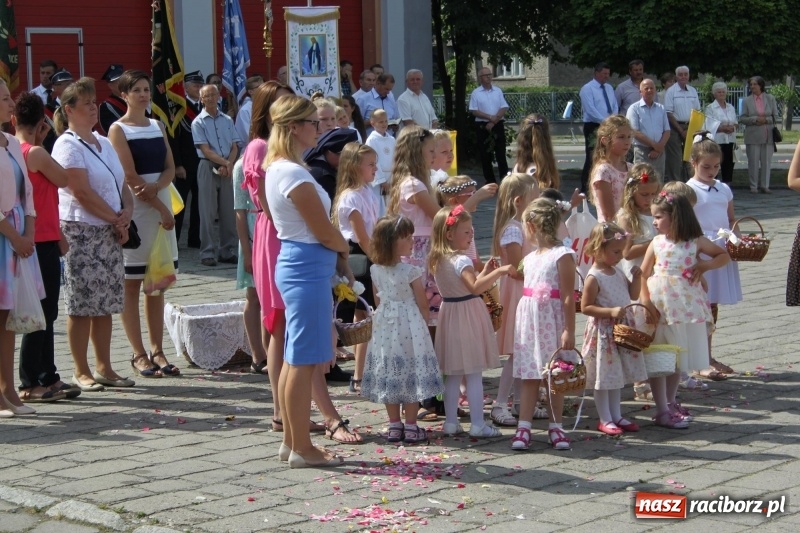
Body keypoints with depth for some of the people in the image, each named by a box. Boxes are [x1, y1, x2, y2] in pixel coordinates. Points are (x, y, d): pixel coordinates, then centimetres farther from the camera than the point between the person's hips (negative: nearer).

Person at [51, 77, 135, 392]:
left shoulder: (104, 143, 16)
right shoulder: (67, 145, -9)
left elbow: (122, 185, 17)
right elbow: (82, 192, -16)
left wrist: (127, 213, -3)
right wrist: (116, 219, -10)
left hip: (109, 234, 8)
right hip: (80, 232, -8)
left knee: (105, 304, 10)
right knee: (82, 304, -4)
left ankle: (104, 367, 17)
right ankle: (82, 372, 3)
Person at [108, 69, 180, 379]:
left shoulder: (158, 126, 14)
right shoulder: (118, 129, -3)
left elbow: (170, 168, 7)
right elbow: (130, 176, -11)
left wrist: (156, 187, -14)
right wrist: (161, 209, -13)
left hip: (161, 205, 6)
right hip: (133, 208, -6)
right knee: (131, 283, -2)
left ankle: (157, 351, 11)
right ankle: (139, 354, 1)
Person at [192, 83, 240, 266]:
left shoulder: (227, 120, 10)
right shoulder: (198, 123, -2)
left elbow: (235, 146, 7)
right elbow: (205, 150, -8)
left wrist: (229, 164, -10)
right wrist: (225, 162, -16)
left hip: (228, 169, 4)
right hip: (208, 168, -4)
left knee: (228, 212, 6)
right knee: (208, 212, -3)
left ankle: (228, 251, 13)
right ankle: (207, 253, 0)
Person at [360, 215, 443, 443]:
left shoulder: (375, 271, -1)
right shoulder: (411, 272, -16)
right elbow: (422, 304, -8)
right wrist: (424, 324, 8)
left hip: (385, 327, 5)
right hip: (410, 327, -5)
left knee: (388, 373, 11)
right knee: (411, 374, 3)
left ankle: (394, 426, 15)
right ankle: (411, 427, 6)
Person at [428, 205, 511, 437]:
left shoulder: (438, 261, 9)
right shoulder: (461, 261, -18)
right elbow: (475, 287, -32)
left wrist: (485, 272, 15)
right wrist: (498, 272, -33)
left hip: (449, 315, 8)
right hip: (467, 316, -8)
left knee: (452, 374, 13)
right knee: (473, 374, -2)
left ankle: (451, 422, 17)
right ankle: (477, 424, 0)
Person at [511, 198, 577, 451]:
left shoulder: (563, 255, -9)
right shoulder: (529, 258, 14)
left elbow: (568, 297, -12)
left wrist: (569, 330, -16)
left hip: (553, 322, -6)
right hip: (529, 320, 6)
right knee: (529, 375, 5)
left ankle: (555, 426, 13)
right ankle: (524, 427, 5)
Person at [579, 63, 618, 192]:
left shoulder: (609, 88, 16)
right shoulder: (587, 89, -6)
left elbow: (615, 106, 15)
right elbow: (590, 110, -15)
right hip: (593, 127, -7)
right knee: (592, 159, -10)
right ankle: (585, 189, -5)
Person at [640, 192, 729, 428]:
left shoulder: (696, 242, -1)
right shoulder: (656, 243, -2)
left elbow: (724, 255, 9)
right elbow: (643, 274, -1)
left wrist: (705, 265, -8)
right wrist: (645, 299, -13)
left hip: (686, 308, 1)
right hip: (660, 308, -1)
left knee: (679, 359, 12)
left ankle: (670, 404, 29)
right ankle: (662, 411, 6)